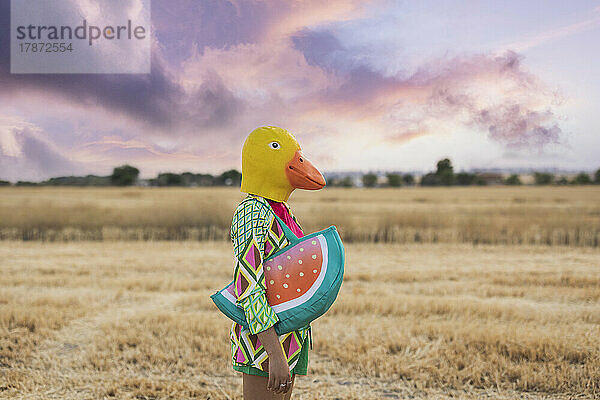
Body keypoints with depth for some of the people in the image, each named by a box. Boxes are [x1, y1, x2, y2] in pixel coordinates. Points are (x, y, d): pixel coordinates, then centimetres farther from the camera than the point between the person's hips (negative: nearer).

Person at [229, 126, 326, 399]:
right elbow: (250, 290, -22)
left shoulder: (278, 212, 14)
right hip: (265, 342, -9)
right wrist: (276, 354, -26)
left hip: (288, 339, 9)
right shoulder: (252, 212, -15)